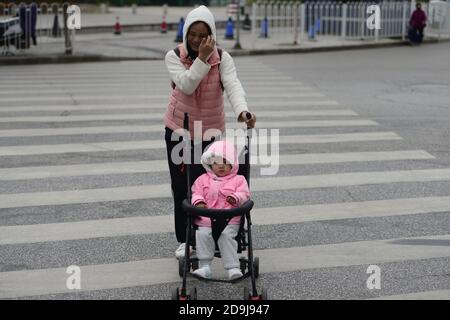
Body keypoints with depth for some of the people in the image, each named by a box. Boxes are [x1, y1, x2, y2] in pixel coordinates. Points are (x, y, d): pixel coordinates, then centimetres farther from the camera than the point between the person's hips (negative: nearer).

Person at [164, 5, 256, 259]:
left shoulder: (223, 58, -11)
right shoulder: (174, 56, -11)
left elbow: (233, 85, -28)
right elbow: (186, 85, -26)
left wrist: (242, 110, -46)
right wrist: (202, 58, -33)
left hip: (210, 131, -1)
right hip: (178, 129, 1)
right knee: (181, 186, 6)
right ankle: (184, 240, 18)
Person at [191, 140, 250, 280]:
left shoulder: (238, 180, 13)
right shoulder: (203, 179, 19)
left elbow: (244, 194, 2)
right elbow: (196, 193, 13)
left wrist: (236, 198, -22)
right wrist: (199, 201, -11)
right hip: (206, 220, 2)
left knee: (226, 236, -28)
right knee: (202, 235, -24)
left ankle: (233, 268, -26)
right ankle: (204, 266, -20)